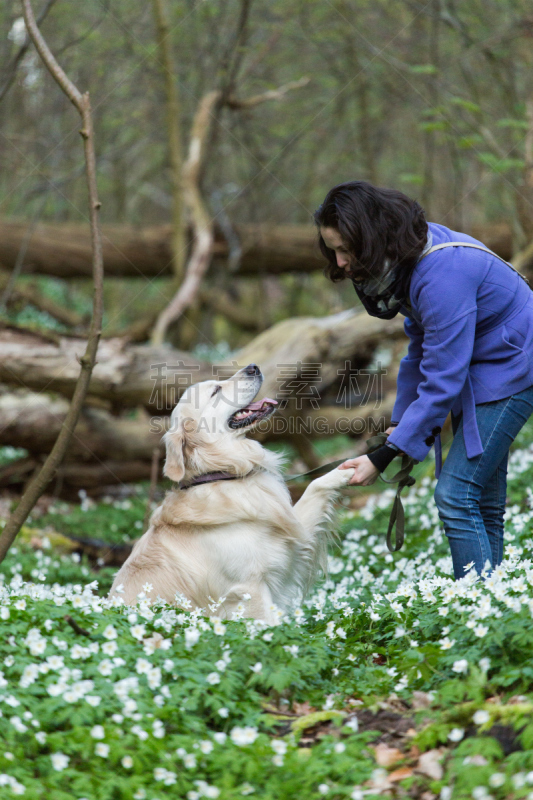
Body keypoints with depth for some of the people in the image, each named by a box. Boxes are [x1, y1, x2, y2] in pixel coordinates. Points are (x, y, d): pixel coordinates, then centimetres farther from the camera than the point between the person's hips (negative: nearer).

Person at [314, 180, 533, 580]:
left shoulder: (443, 275, -31)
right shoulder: (406, 258, -2)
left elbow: (441, 379, -29)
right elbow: (421, 346, 9)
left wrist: (385, 456, -27)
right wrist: (399, 424, 3)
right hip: (477, 369, 9)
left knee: (456, 495, -14)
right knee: (484, 501, 9)